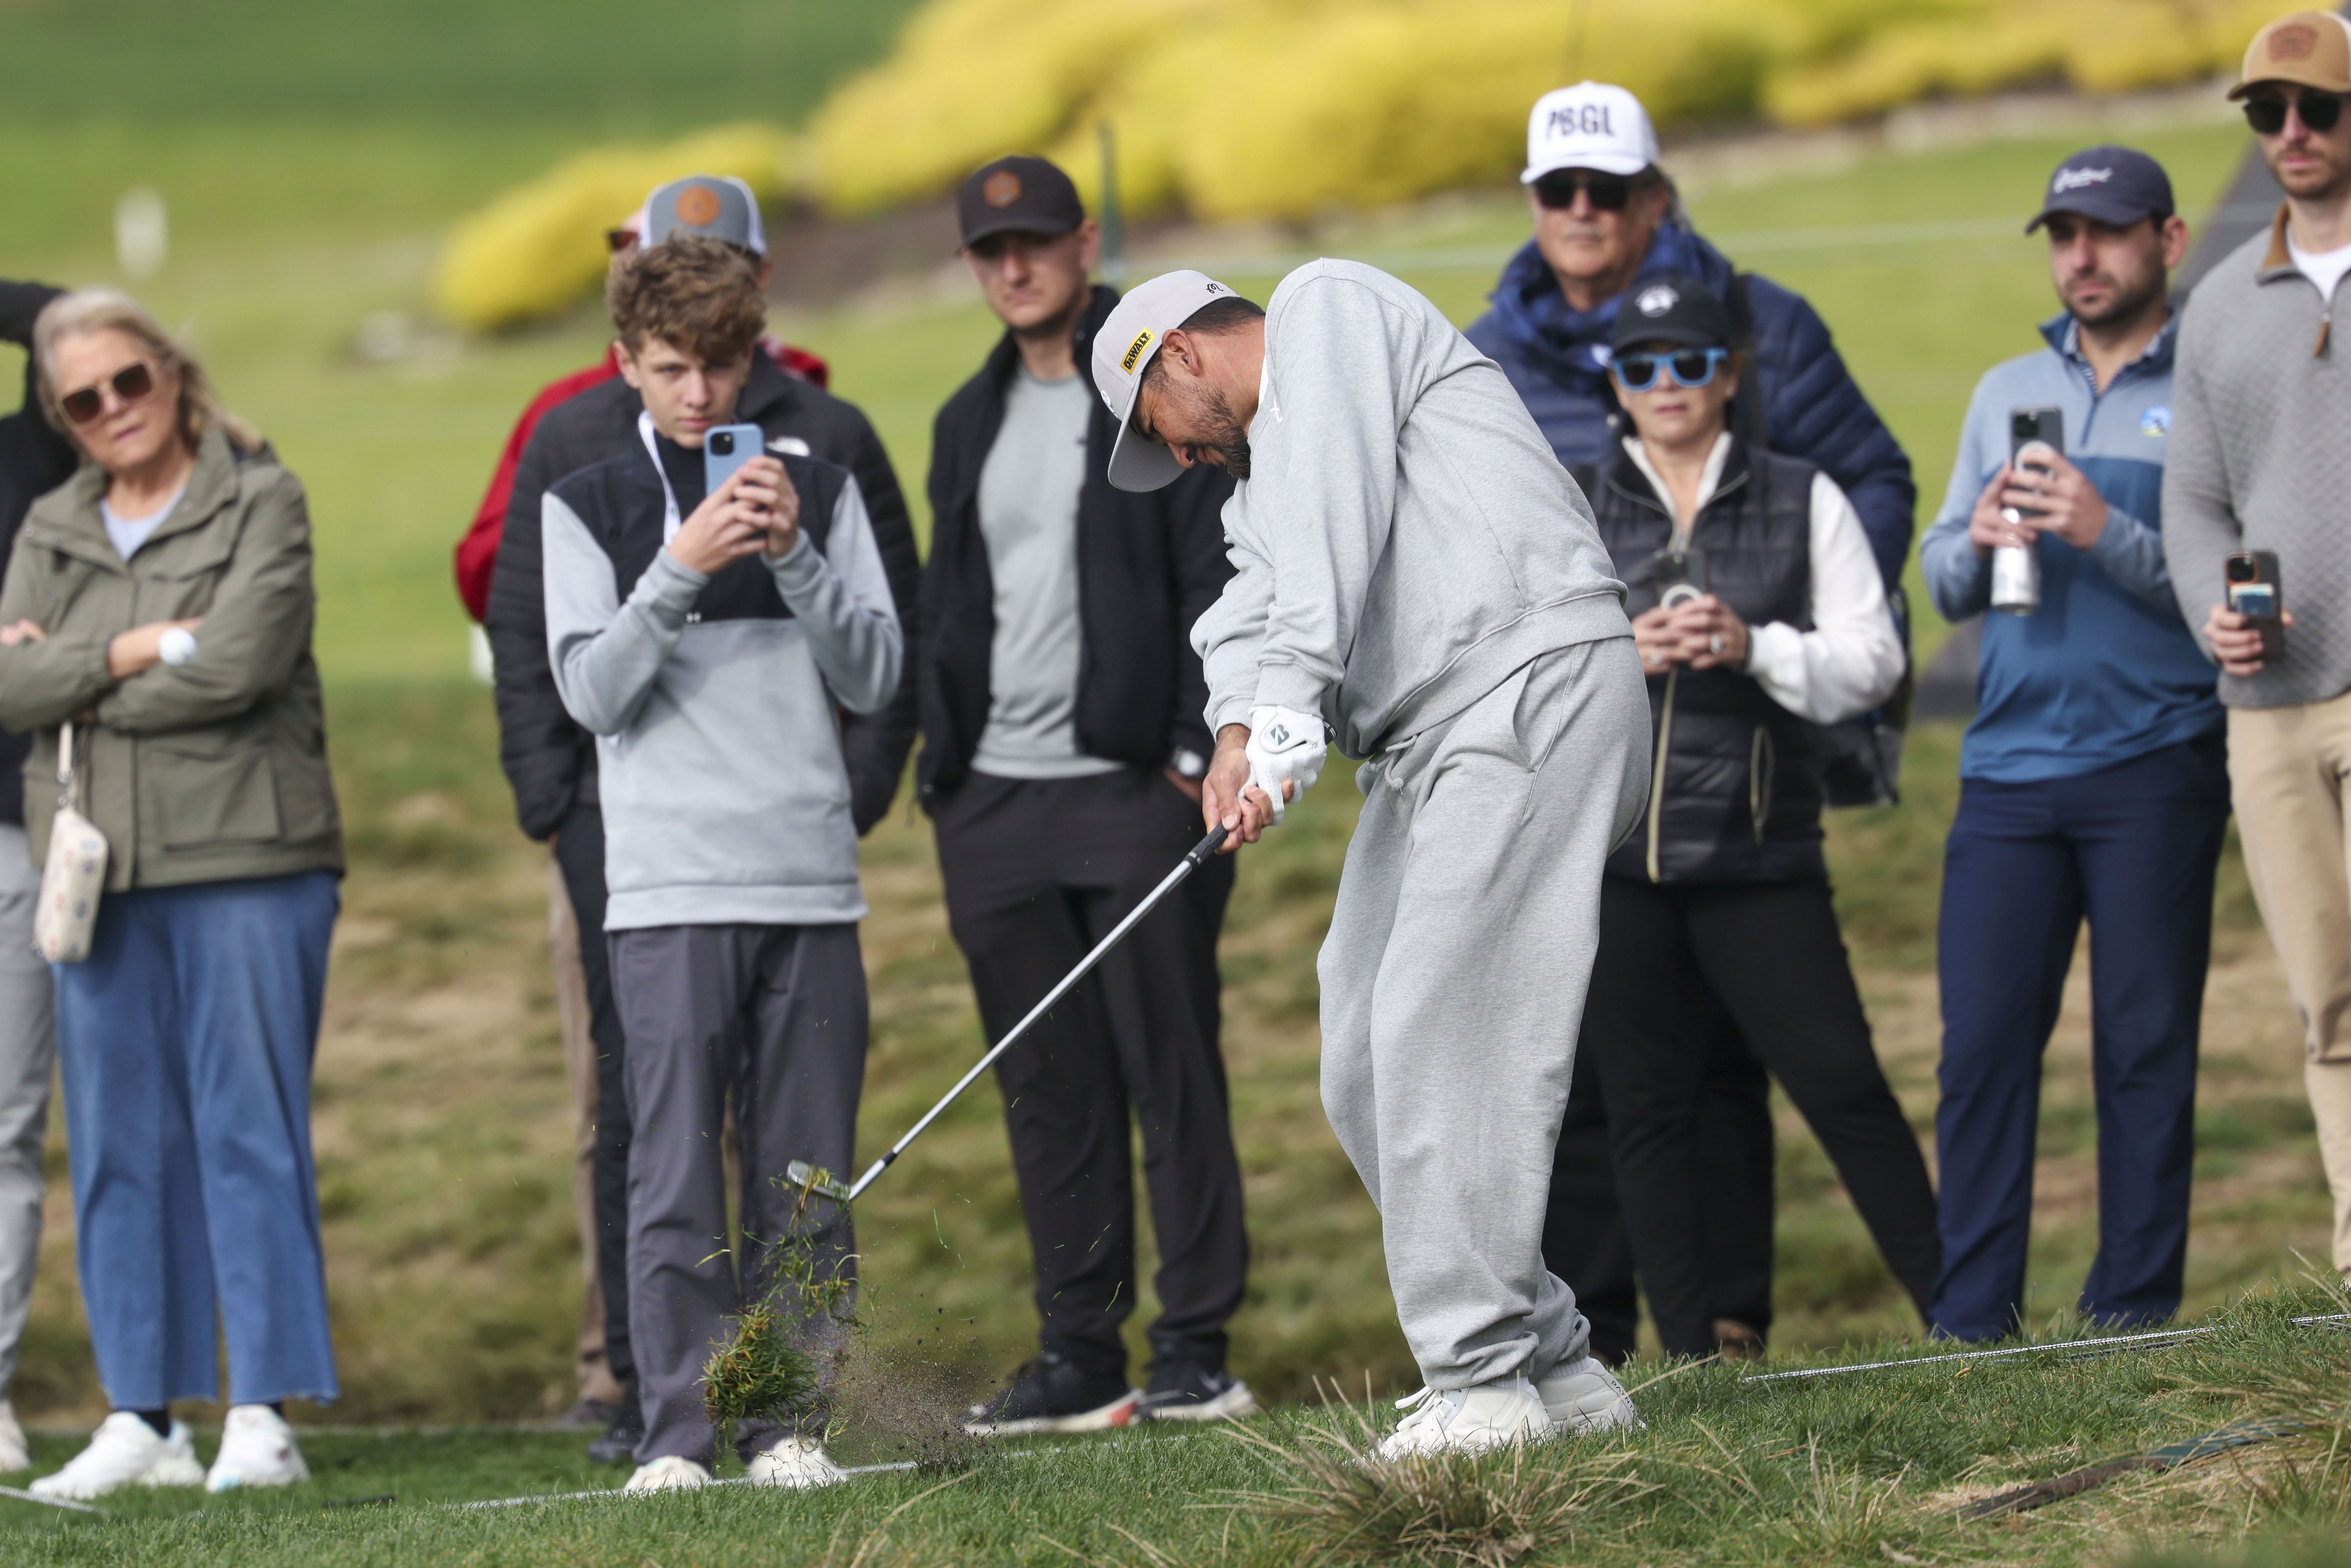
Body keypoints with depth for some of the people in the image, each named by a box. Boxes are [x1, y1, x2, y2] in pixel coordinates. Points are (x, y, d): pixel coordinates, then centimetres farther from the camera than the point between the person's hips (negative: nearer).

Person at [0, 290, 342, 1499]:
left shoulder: (260, 503, 0)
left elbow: (239, 661, -14)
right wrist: (137, 651, -11)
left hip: (245, 862, -5)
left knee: (249, 1132, -4)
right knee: (118, 1142, 4)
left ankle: (265, 1415, -2)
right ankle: (140, 1420, 9)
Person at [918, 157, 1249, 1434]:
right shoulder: (970, 422, 18)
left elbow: (1221, 576, -6)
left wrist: (1198, 753, -14)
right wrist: (941, 765, 12)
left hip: (1136, 789, -6)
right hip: (996, 802, 6)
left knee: (1171, 1071, -4)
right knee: (1051, 1091, 6)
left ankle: (1197, 1352, -2)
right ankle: (1077, 1359, 9)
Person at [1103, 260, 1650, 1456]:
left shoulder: (1328, 307, 6)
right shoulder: (1258, 481, 31)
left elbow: (1337, 509, -10)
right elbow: (1257, 612, 9)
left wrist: (1291, 708, -20)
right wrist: (1238, 734, -14)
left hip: (1532, 689, -10)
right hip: (1428, 751, 10)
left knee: (1442, 1043, -16)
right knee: (1367, 1080, 7)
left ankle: (1484, 1382, -18)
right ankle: (1551, 1362, 11)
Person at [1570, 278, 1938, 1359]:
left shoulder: (1802, 501, 8)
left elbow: (1872, 659, 2)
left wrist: (1753, 648, -14)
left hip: (1760, 852, -1)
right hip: (1609, 854, 1)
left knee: (1841, 1080, -7)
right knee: (1647, 1108, 3)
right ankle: (1689, 1362, 8)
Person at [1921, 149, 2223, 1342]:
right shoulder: (2006, 392, 20)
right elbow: (1941, 579, 17)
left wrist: (2109, 537, -19)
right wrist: (1979, 541, -5)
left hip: (2154, 764, -4)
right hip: (2009, 766, 4)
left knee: (2144, 1045, -2)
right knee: (1982, 1044, -3)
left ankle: (2135, 1314, 3)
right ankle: (1970, 1324, -2)